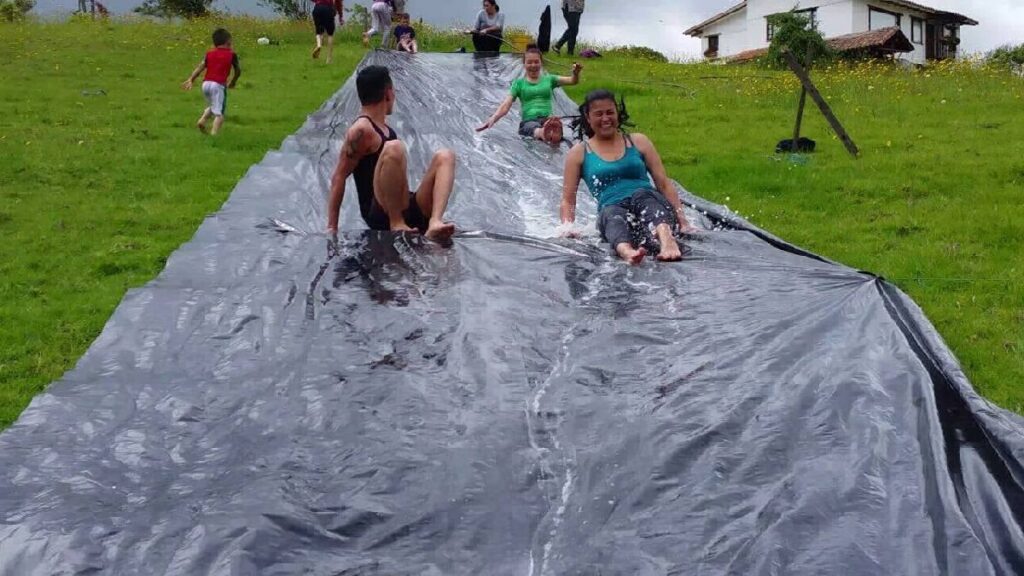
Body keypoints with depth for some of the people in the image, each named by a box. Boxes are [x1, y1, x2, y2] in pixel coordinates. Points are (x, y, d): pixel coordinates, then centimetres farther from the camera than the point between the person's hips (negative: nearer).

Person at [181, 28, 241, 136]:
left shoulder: (209, 54, 14)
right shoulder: (231, 54, 6)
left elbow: (200, 67, 4)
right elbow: (238, 70, 13)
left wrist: (190, 80, 1)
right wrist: (234, 82, 30)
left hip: (206, 83, 5)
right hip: (219, 85, -5)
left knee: (212, 106, 29)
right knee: (219, 113, -5)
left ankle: (202, 120, 6)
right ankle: (214, 134, -19)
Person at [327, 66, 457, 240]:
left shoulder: (383, 127, 18)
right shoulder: (361, 131, -9)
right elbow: (339, 178, -12)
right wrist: (332, 228, -16)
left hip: (407, 211, 9)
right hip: (381, 217, -9)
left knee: (444, 157, 1)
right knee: (394, 148, -27)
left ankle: (434, 222, -23)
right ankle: (397, 224, -21)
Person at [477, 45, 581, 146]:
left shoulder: (548, 79, 22)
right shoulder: (519, 83, 16)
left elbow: (572, 81, 10)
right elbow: (505, 105, 4)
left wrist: (576, 74, -15)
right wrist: (493, 119, -16)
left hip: (547, 119, 1)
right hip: (528, 121, -1)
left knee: (556, 123, -40)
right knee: (533, 128, -42)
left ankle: (552, 133, -76)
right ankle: (543, 133, -78)